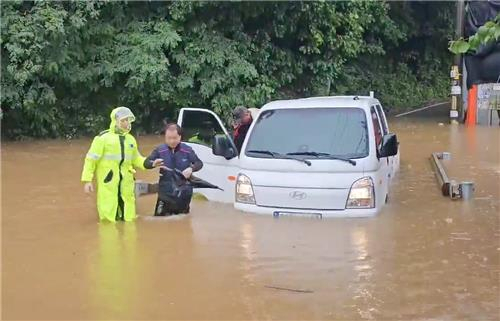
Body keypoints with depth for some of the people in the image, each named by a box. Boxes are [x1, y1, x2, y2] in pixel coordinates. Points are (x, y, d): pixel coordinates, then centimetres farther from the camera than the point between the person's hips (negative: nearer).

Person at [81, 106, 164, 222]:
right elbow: (91, 159, -4)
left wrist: (150, 163, 6)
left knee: (128, 217, 10)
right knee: (109, 217, -6)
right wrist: (87, 180, -9)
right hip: (108, 182, -5)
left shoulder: (131, 139, 14)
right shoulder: (103, 137, -4)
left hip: (125, 183, 5)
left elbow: (136, 159, 22)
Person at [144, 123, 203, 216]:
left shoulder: (187, 150, -6)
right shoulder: (160, 150, -6)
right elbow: (146, 162, -3)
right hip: (165, 192, -1)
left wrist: (191, 169, -21)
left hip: (184, 192, 1)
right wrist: (153, 163, -27)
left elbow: (199, 163, 2)